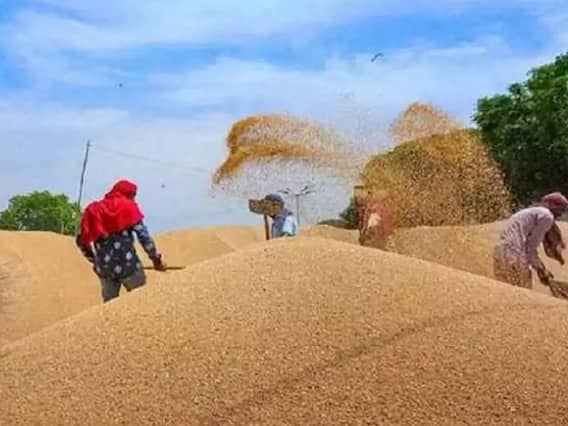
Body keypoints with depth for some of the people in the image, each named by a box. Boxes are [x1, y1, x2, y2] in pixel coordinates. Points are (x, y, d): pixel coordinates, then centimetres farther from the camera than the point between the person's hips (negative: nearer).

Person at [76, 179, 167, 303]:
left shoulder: (94, 210, 15)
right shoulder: (128, 207, 2)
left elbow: (81, 240, 16)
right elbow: (143, 235, -7)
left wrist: (95, 260, 27)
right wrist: (157, 259, 0)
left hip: (104, 267, 5)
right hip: (127, 264, -5)